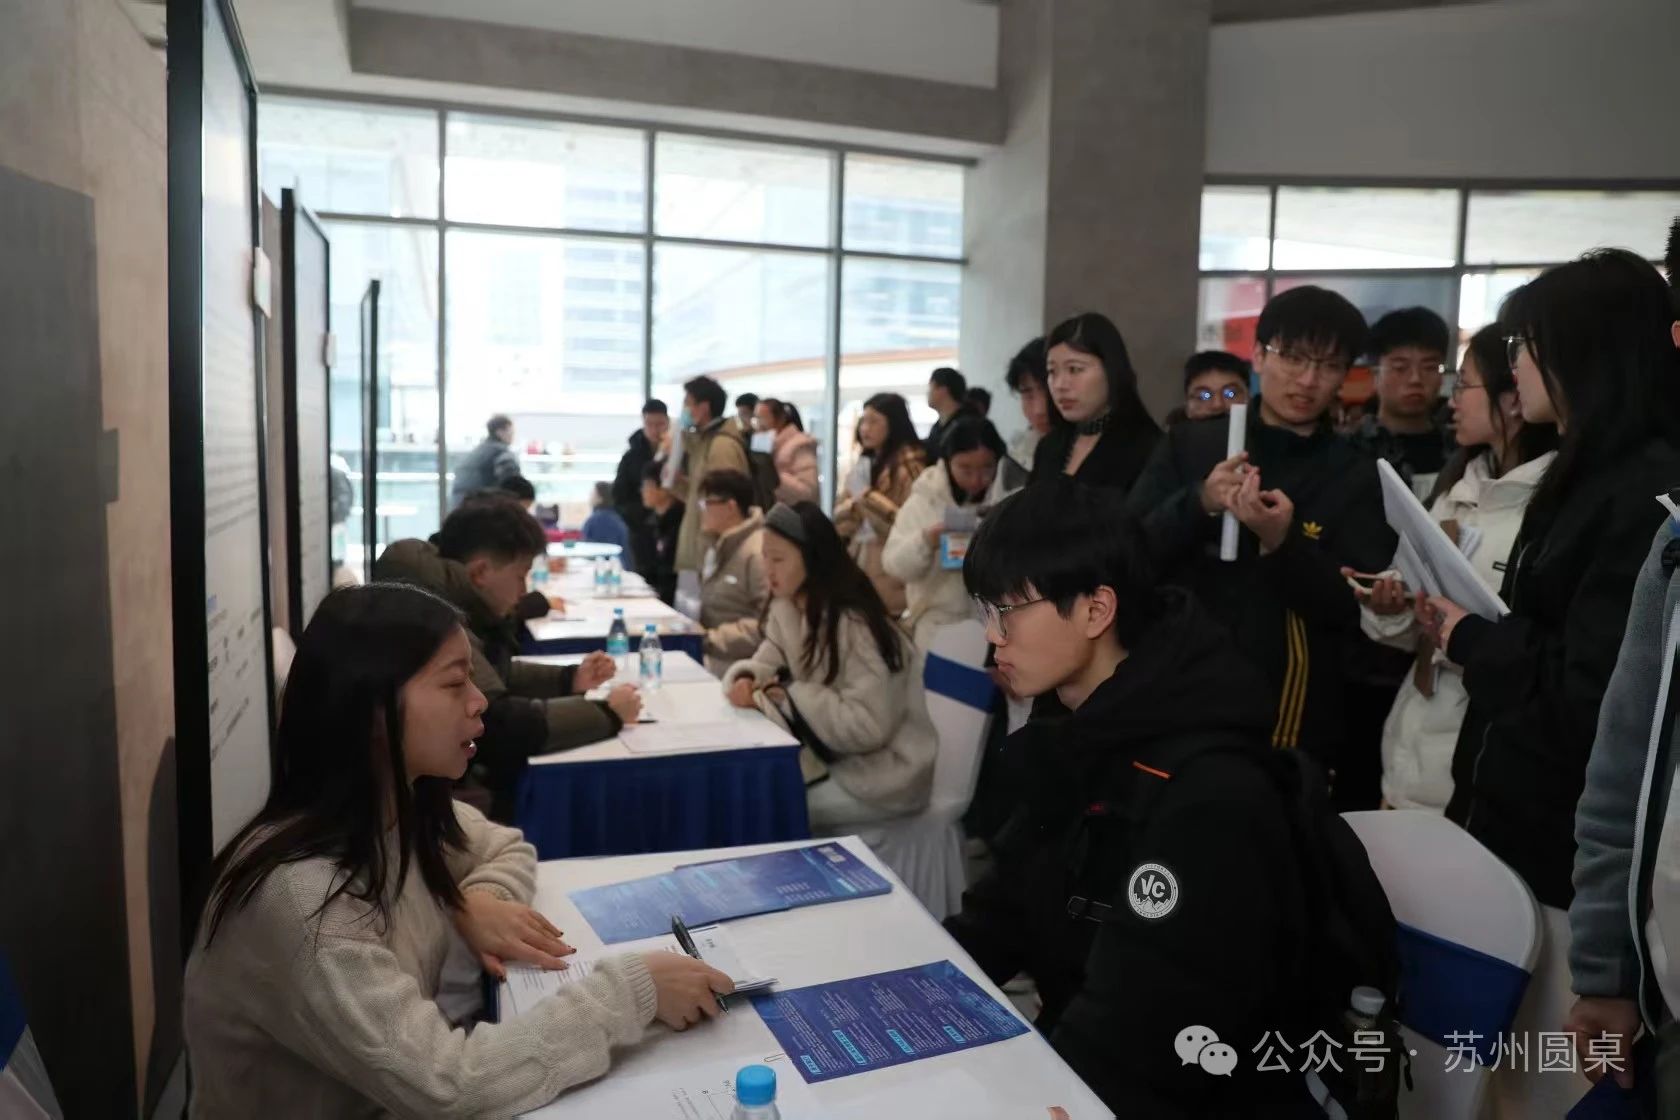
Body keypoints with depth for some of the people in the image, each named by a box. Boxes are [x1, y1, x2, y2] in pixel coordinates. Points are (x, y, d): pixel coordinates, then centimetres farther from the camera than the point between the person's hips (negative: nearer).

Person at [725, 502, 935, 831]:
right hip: (832, 755, 8)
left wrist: (793, 693, -21)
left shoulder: (854, 624, -26)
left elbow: (867, 727, -29)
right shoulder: (787, 608, 1)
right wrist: (746, 681, -16)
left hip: (882, 771, -8)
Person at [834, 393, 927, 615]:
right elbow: (840, 516, 16)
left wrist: (869, 499, -16)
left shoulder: (909, 465, -9)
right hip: (857, 563, 7)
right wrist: (853, 506, -5)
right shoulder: (865, 463, 13)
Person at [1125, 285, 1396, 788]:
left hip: (1293, 718, -1)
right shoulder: (1188, 444, 3)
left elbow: (1357, 612, -6)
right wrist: (1197, 504, -20)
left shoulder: (1359, 477, 2)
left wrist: (1283, 543, -22)